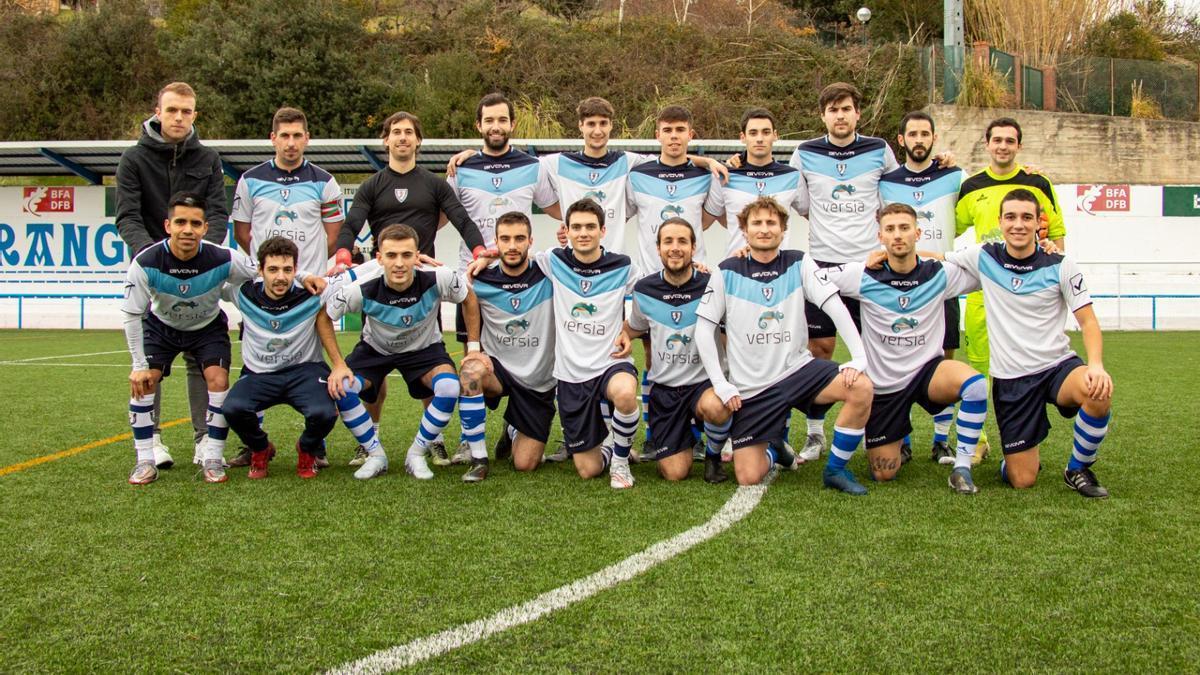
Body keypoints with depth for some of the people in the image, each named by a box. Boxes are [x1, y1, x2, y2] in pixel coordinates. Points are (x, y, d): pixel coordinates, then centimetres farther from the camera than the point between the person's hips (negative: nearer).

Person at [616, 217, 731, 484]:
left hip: (703, 382, -2)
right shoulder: (644, 289, -1)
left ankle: (713, 455, -3)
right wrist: (623, 338, -2)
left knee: (715, 408, -39)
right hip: (664, 387, 2)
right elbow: (634, 326, 18)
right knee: (675, 473, -7)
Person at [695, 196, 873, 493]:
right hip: (750, 387, -1)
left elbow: (836, 308, -7)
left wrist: (859, 358, -20)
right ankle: (772, 452, 29)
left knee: (861, 388, -26)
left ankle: (836, 469, -5)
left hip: (798, 369, 1)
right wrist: (721, 384, -9)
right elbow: (704, 329, -1)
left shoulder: (799, 264, 1)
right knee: (748, 478, -9)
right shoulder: (727, 273, -1)